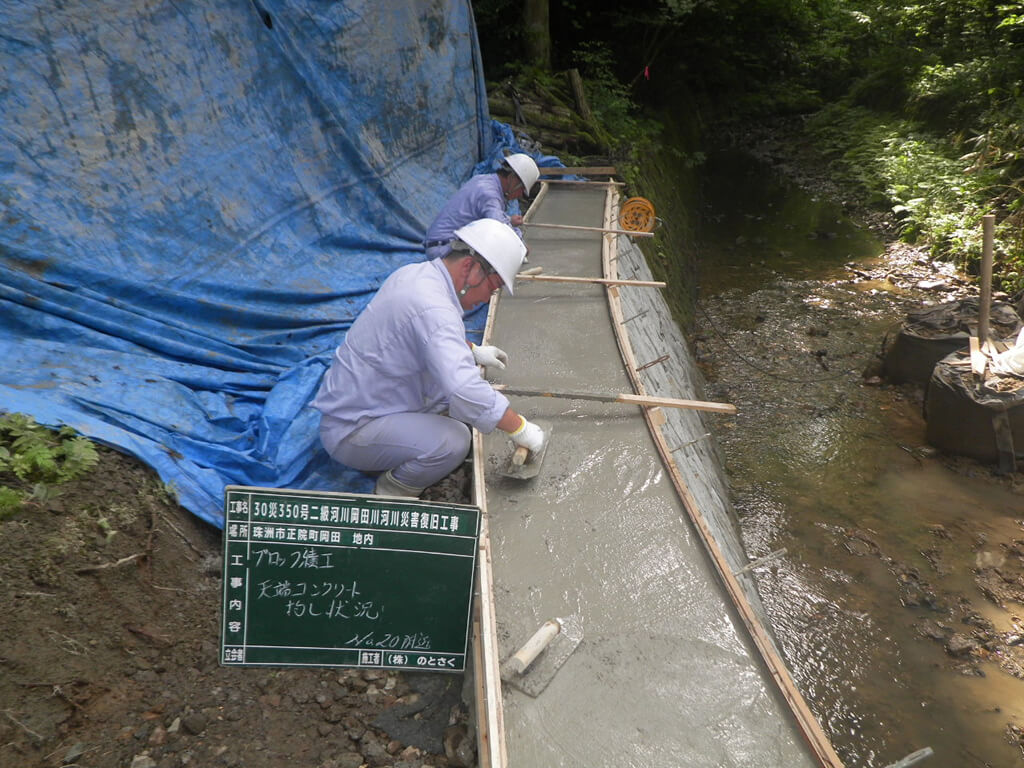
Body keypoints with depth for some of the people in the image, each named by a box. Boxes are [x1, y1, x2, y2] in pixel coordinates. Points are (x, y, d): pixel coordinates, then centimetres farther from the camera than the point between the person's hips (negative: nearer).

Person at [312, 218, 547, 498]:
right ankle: (393, 493, -2)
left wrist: (473, 351, 23)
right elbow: (465, 391, -36)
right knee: (452, 441, -29)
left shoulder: (414, 273, 4)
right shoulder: (433, 307, -28)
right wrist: (520, 428, -24)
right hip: (350, 431, -10)